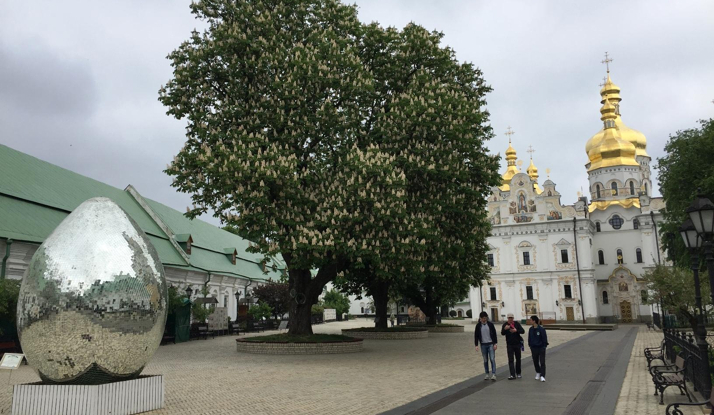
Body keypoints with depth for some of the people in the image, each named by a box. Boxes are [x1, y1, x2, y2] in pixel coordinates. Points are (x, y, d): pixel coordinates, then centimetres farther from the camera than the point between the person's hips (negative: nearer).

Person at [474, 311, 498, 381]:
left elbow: (494, 334, 2)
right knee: (485, 360, 7)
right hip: (483, 345, 1)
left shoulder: (490, 324, -1)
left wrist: (495, 343, -4)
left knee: (492, 359, -8)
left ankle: (493, 374, -8)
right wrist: (476, 345, -1)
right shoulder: (478, 326, 1)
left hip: (491, 344, -1)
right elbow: (476, 336, 4)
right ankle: (487, 374, 15)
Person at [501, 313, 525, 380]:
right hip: (509, 345, -1)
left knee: (518, 359, 11)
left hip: (517, 344, 1)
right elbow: (502, 333, -11)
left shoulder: (517, 324, 0)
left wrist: (516, 330, -24)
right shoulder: (505, 324, -2)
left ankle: (518, 373, 25)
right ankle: (512, 375, -9)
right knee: (511, 360, -6)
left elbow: (523, 331, -8)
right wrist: (505, 329, -31)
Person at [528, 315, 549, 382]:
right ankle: (538, 373, 34)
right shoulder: (531, 329, 2)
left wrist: (544, 346, -9)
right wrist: (530, 346, 9)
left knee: (542, 362, -4)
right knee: (535, 362, 14)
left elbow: (544, 338, -8)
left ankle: (542, 376, -4)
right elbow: (529, 338, 10)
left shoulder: (541, 329, -13)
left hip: (541, 348, -5)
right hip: (534, 348, 5)